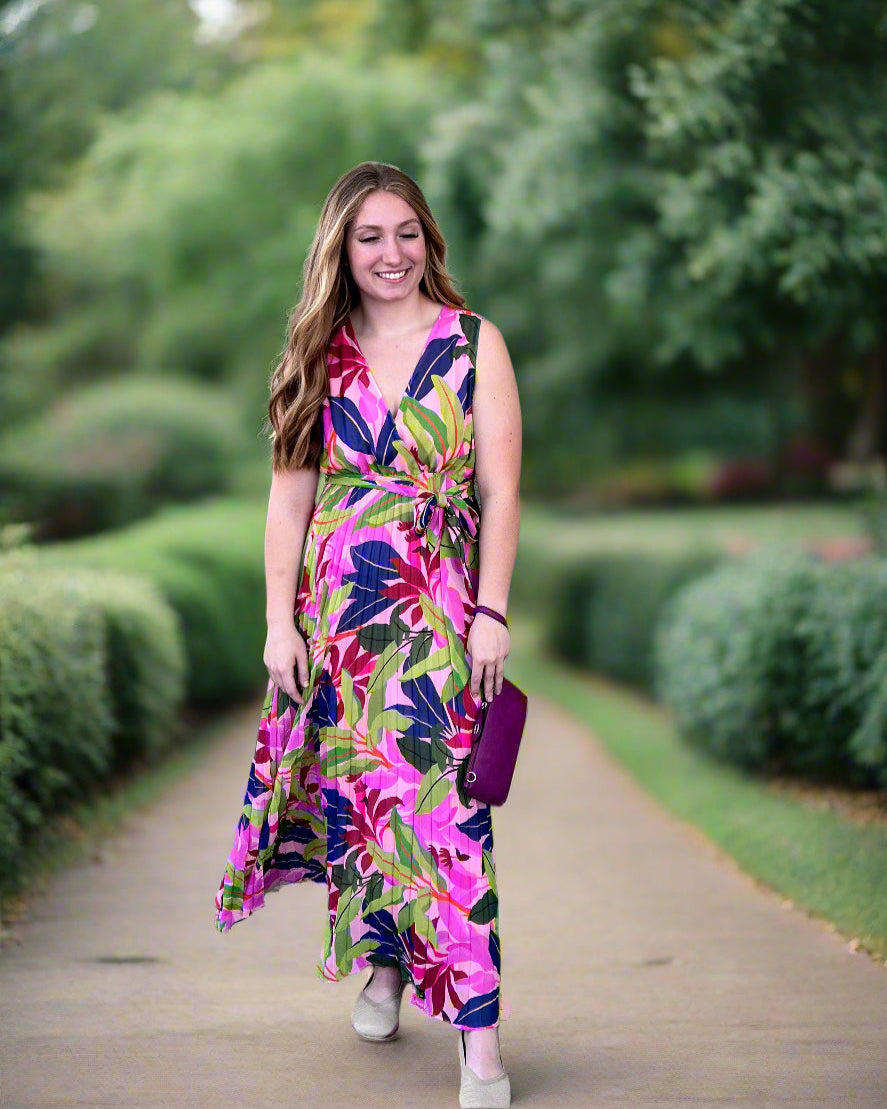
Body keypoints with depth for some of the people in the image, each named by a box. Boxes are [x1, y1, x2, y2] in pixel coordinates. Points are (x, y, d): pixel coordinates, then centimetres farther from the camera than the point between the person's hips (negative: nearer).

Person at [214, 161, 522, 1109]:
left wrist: (492, 614, -8)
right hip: (334, 608, 3)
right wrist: (280, 622, 1)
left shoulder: (473, 343, 1)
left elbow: (500, 489, -2)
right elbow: (290, 495, 7)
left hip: (437, 610, -3)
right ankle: (382, 965, 30)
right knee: (350, 792, 8)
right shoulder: (320, 354, 9)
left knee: (438, 803, -10)